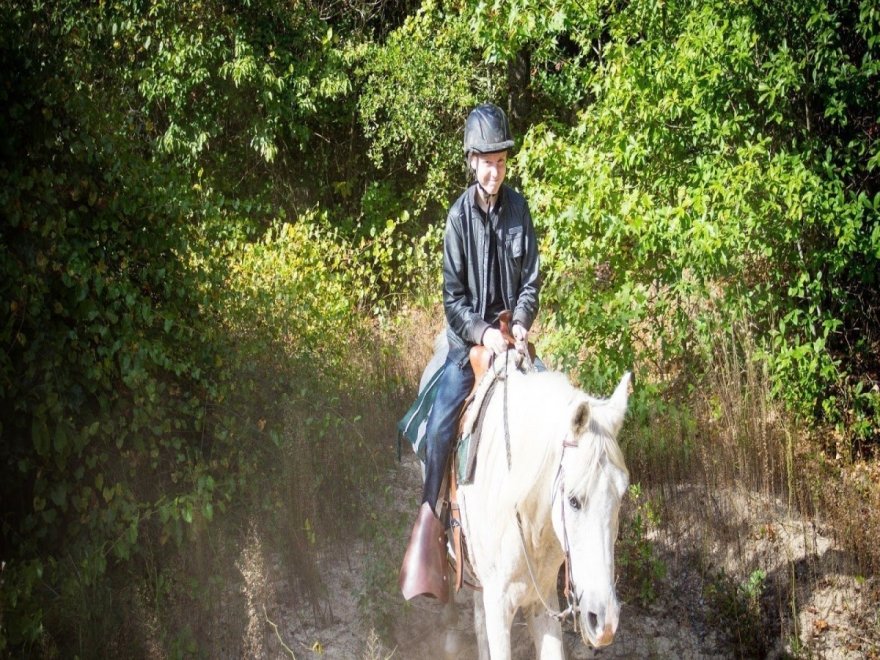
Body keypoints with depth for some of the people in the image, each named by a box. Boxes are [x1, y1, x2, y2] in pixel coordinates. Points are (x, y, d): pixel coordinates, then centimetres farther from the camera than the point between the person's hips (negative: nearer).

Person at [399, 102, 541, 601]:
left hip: (512, 338, 2)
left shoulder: (519, 208, 3)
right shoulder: (460, 215, -5)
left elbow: (532, 279, 5)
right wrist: (482, 333, -18)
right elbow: (453, 296, -4)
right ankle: (429, 524, -13)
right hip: (468, 339, -2)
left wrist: (520, 323, -11)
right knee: (440, 426, -19)